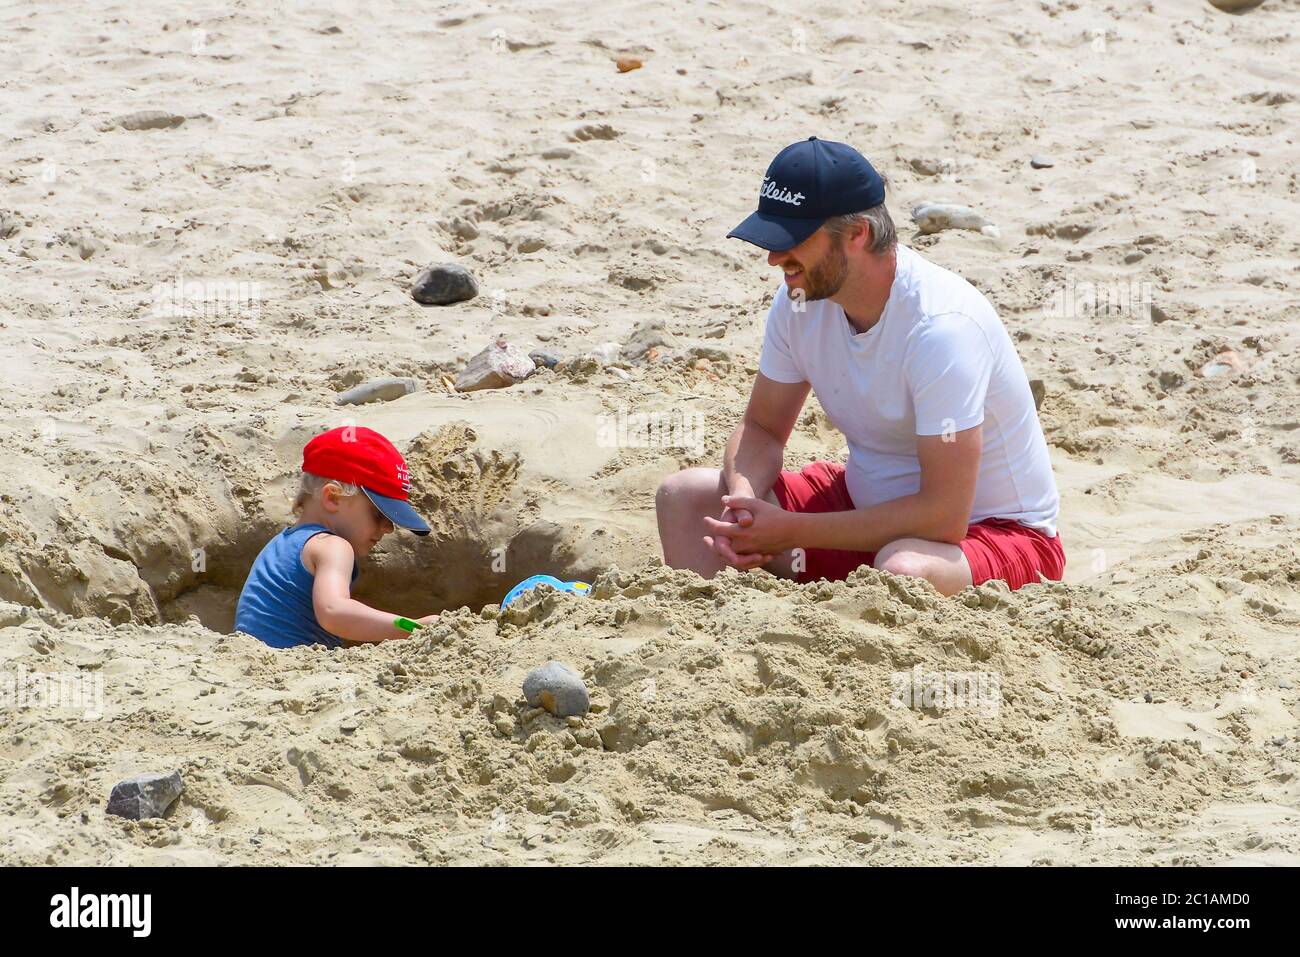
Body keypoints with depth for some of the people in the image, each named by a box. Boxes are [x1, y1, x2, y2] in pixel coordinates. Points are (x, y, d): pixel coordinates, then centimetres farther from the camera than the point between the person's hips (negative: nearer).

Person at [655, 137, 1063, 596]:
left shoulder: (942, 326, -30)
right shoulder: (799, 300, -7)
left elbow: (944, 517, -31)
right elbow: (761, 428, 7)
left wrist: (790, 532, -27)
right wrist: (743, 504, -17)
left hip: (993, 528, -7)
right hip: (870, 504, 8)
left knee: (904, 572, -41)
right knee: (683, 496, -2)